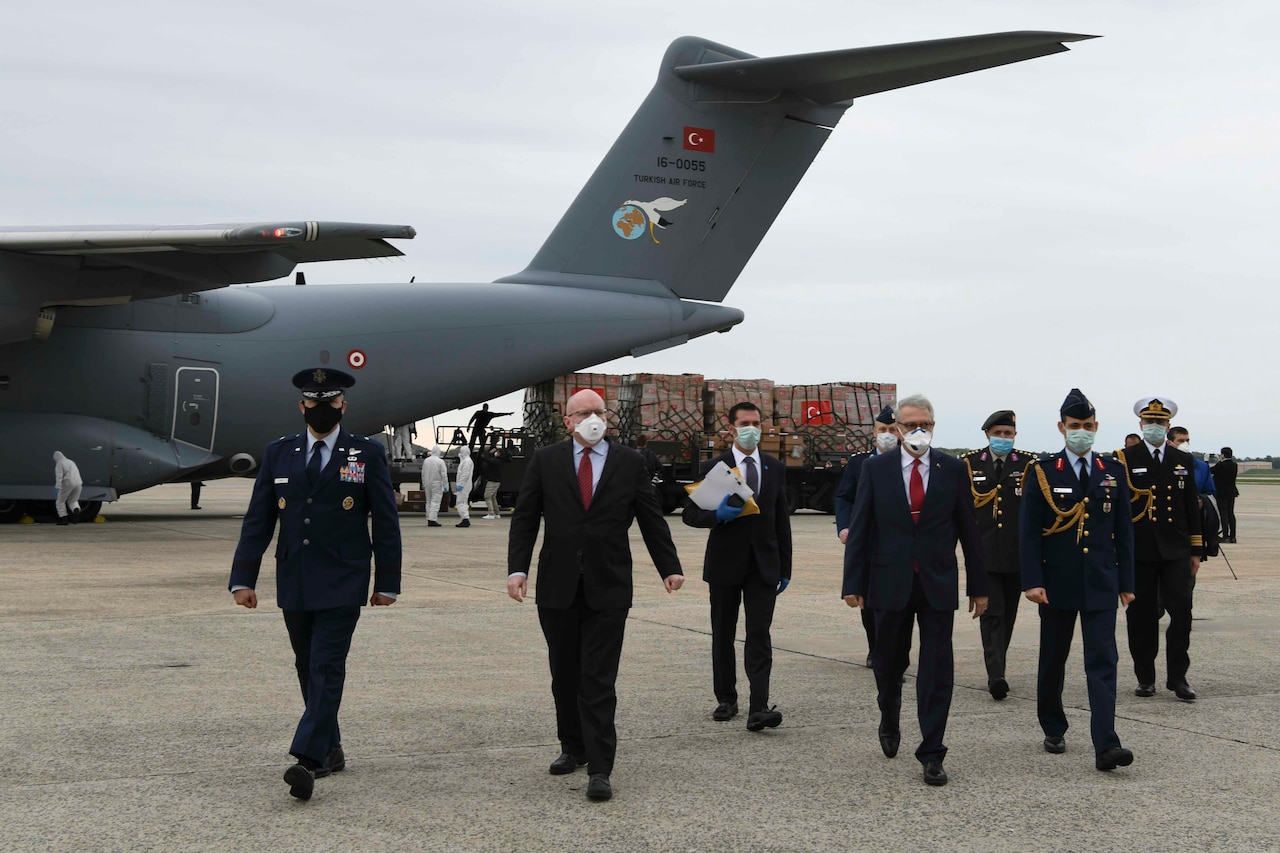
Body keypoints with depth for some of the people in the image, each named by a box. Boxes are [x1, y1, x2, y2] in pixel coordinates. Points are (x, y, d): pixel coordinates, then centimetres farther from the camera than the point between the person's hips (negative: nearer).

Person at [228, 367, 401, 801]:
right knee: (308, 669, 11)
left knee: (327, 669, -12)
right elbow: (257, 521, 7)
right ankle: (330, 750, 24)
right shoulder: (278, 454, 8)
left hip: (341, 586, -4)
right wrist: (243, 579, 1)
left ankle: (307, 759, -19)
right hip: (293, 585, 4)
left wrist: (387, 583, 0)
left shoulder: (367, 454, 1)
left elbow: (386, 522, 2)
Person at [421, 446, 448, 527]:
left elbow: (423, 474, 11)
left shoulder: (426, 460, 4)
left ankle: (429, 519, 16)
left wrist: (424, 484, 19)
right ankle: (432, 519, -13)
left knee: (429, 502, 14)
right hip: (437, 484, -6)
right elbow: (444, 475, -12)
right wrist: (445, 486, -7)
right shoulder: (440, 462, -12)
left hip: (427, 484, 6)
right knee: (435, 502, -5)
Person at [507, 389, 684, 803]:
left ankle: (599, 769, -6)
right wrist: (517, 568, -7)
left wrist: (670, 567, 7)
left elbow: (652, 519, 9)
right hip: (558, 587, 2)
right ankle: (573, 748, 29)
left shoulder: (629, 463, 5)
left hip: (608, 589, -2)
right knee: (565, 676, 12)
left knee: (599, 682, -6)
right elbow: (525, 518, 3)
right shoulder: (545, 461, 5)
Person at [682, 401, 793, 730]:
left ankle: (758, 709, -15)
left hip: (763, 565, 1)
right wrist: (718, 515, -22)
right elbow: (690, 514, -1)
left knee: (759, 636, -8)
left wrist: (785, 568, 9)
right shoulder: (714, 467, -1)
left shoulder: (775, 468, 8)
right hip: (725, 564, -1)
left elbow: (782, 519, 12)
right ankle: (726, 700, 23)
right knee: (723, 635, 9)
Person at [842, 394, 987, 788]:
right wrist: (854, 583, -6)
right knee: (889, 663, 13)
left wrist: (978, 586, 5)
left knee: (937, 670, -2)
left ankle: (931, 754, 3)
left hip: (938, 583, 0)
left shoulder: (953, 469, 2)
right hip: (891, 582, 0)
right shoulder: (875, 468, 1)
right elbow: (859, 529, 0)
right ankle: (889, 721, 41)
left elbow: (968, 530, 5)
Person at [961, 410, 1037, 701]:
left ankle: (996, 667, 23)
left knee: (1008, 615, 9)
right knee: (991, 614, -9)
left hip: (1017, 555, 2)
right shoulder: (969, 464, 4)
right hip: (983, 554, -2)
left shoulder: (1029, 464, 4)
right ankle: (996, 676, -16)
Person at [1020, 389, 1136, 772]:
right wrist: (1032, 581, -12)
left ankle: (1105, 746, -14)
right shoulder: (1043, 472, -2)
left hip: (1101, 583, 1)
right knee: (1053, 660, 11)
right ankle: (1054, 730, 30)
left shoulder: (1113, 472, 6)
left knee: (1103, 661, -8)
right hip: (1057, 583, -1)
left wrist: (1126, 582, 6)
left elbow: (1124, 531, 9)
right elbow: (1028, 531, -5)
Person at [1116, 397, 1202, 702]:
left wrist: (1195, 550, 10)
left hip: (1175, 551, 2)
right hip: (1138, 551, -2)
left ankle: (1177, 677, 5)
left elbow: (1191, 507, 13)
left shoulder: (1183, 461, 11)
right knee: (1141, 616, 3)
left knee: (1181, 613, -4)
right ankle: (1145, 677, 14)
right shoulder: (1124, 460, 0)